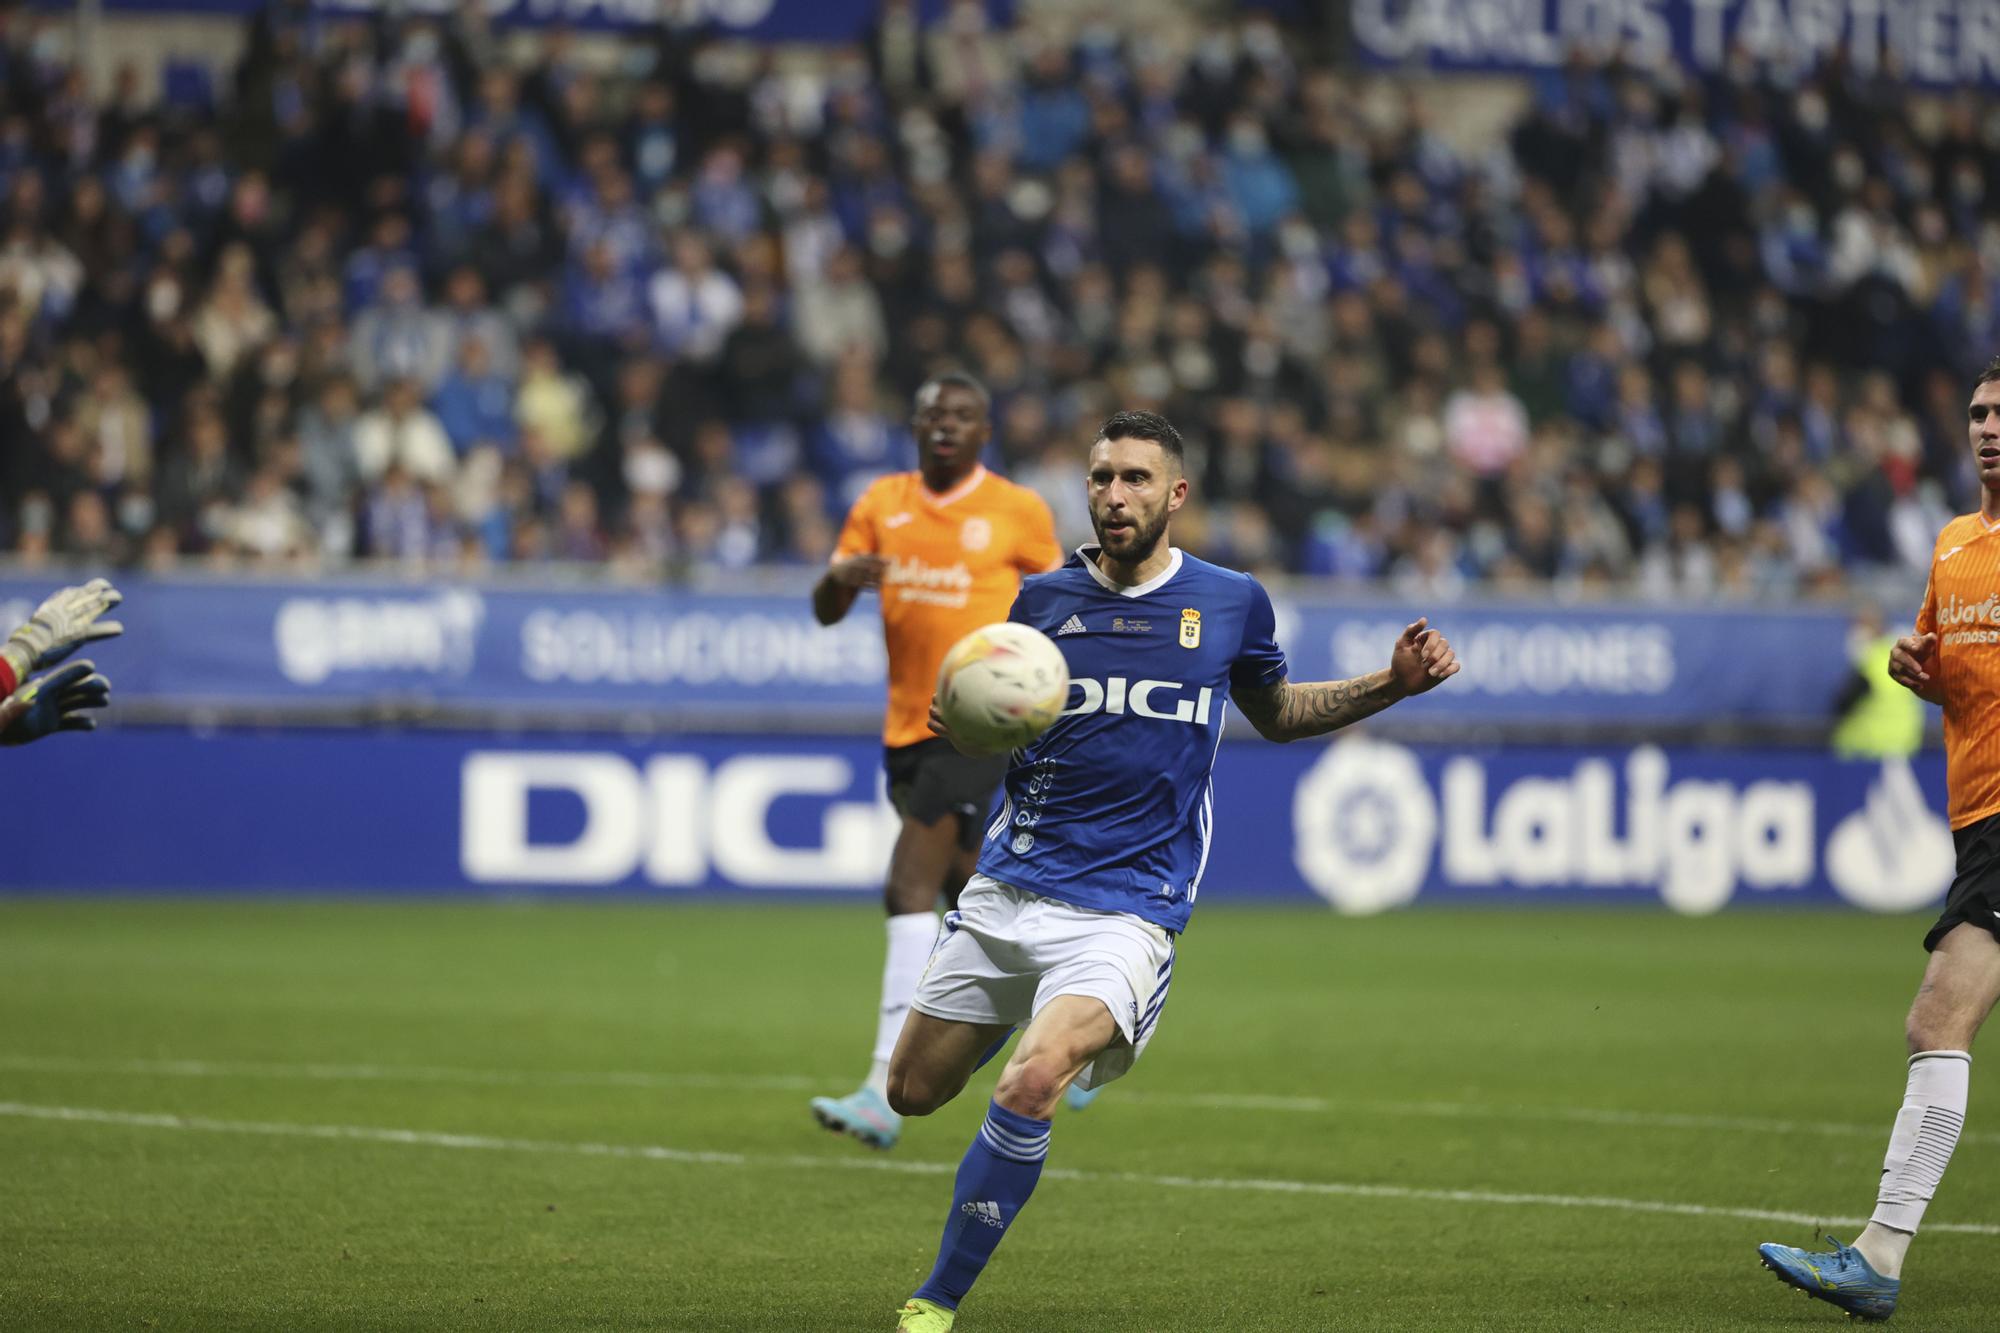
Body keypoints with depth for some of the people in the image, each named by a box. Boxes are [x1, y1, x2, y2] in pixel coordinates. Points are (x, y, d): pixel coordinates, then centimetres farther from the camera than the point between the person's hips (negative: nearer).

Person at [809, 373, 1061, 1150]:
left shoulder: (1018, 512, -1)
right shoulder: (882, 503, 9)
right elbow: (825, 611, 8)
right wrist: (841, 578, -15)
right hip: (908, 729, 6)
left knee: (910, 888, -19)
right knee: (969, 892, 16)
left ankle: (886, 1091, -24)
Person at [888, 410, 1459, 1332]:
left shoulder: (1232, 603, 2)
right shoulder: (1044, 600, 4)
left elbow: (1274, 712, 21)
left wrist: (1391, 684, 7)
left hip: (1127, 908, -3)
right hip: (1008, 888, 3)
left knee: (1028, 1090, -27)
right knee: (912, 1092, 9)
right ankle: (1061, 1030, 41)